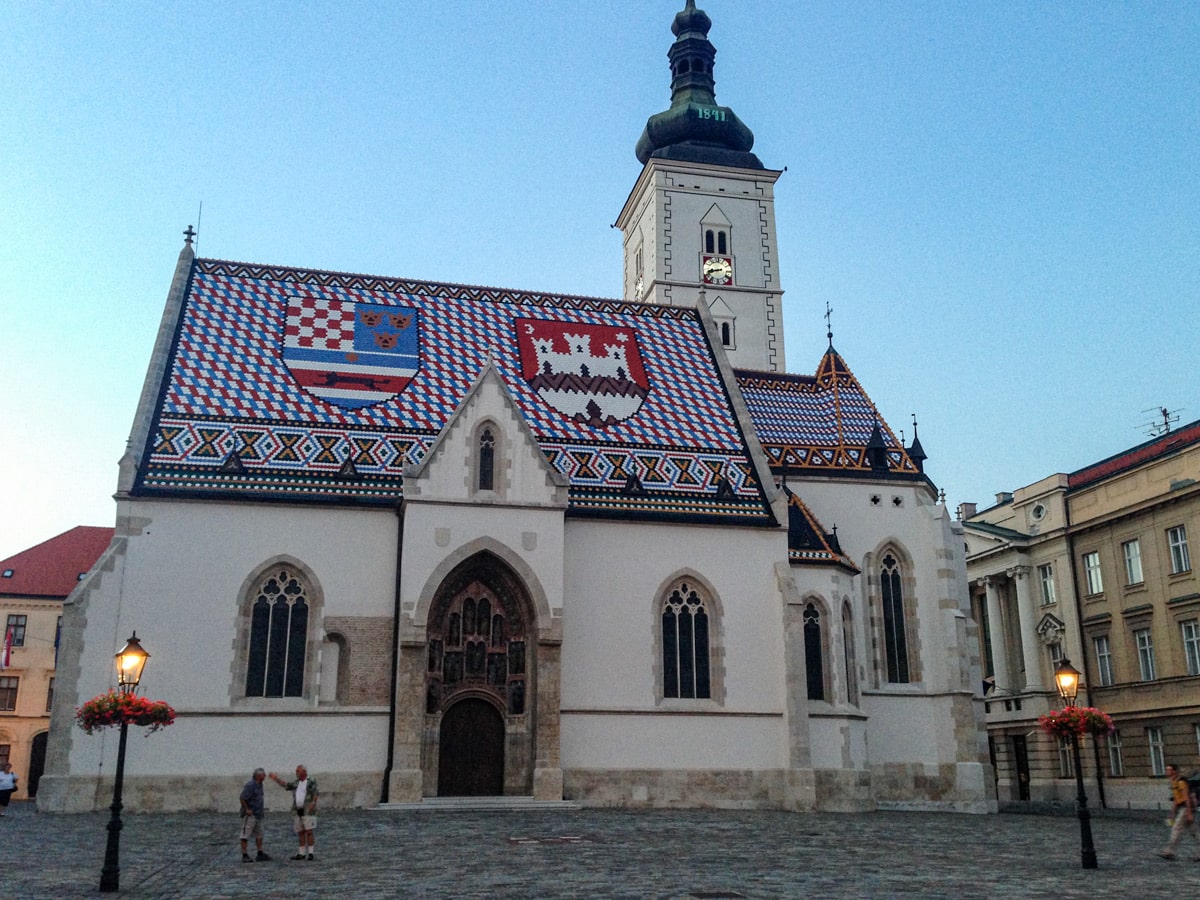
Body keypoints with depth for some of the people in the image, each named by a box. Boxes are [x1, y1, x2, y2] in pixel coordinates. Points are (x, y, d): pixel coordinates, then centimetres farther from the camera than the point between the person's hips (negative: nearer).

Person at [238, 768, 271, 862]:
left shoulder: (259, 784, 11)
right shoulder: (250, 785, -18)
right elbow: (242, 798, -22)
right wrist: (247, 809, -18)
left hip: (258, 815, 10)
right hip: (250, 815, -10)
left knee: (259, 835, 12)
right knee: (245, 836, -2)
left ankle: (260, 854, 17)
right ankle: (245, 856, 0)